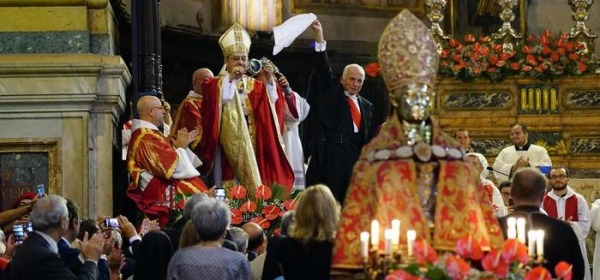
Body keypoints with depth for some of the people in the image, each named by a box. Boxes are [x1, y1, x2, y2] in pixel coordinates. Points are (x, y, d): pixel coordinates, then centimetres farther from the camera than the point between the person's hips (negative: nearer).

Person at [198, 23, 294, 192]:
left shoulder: (255, 86, 18)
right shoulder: (216, 84, 7)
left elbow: (272, 102, 2)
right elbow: (222, 99, -14)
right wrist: (230, 78, -13)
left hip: (252, 142, 4)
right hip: (229, 143, -4)